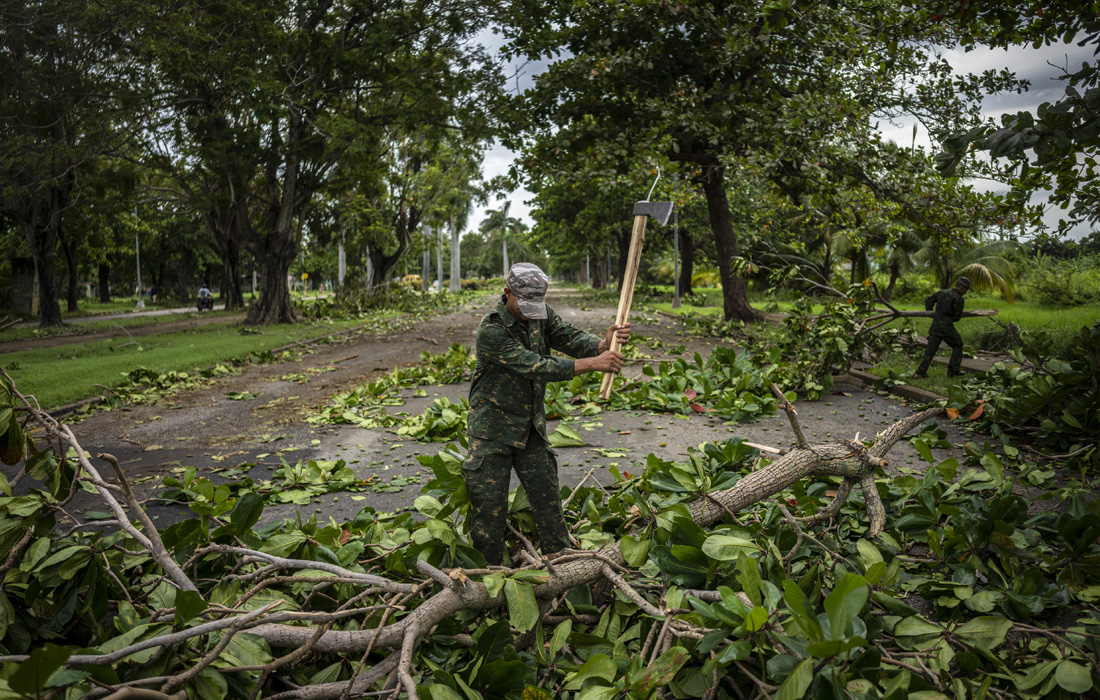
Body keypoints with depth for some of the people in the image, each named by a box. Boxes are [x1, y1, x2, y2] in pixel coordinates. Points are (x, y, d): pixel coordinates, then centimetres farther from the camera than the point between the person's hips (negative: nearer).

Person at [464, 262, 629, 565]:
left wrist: (602, 343, -36)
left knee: (547, 494, 7)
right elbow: (536, 366, -30)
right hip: (492, 428, -5)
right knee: (490, 502, 1)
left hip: (531, 426, 6)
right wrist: (592, 364, -35)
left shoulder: (541, 315, -2)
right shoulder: (491, 331, -23)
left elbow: (570, 337, -13)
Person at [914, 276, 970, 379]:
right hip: (947, 327, -5)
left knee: (930, 349, 8)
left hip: (935, 325, 6)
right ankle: (953, 370, 17)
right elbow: (957, 317, -4)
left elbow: (928, 301, 16)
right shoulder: (959, 299, -9)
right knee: (958, 346, 16)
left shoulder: (942, 292, 9)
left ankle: (920, 372, 0)